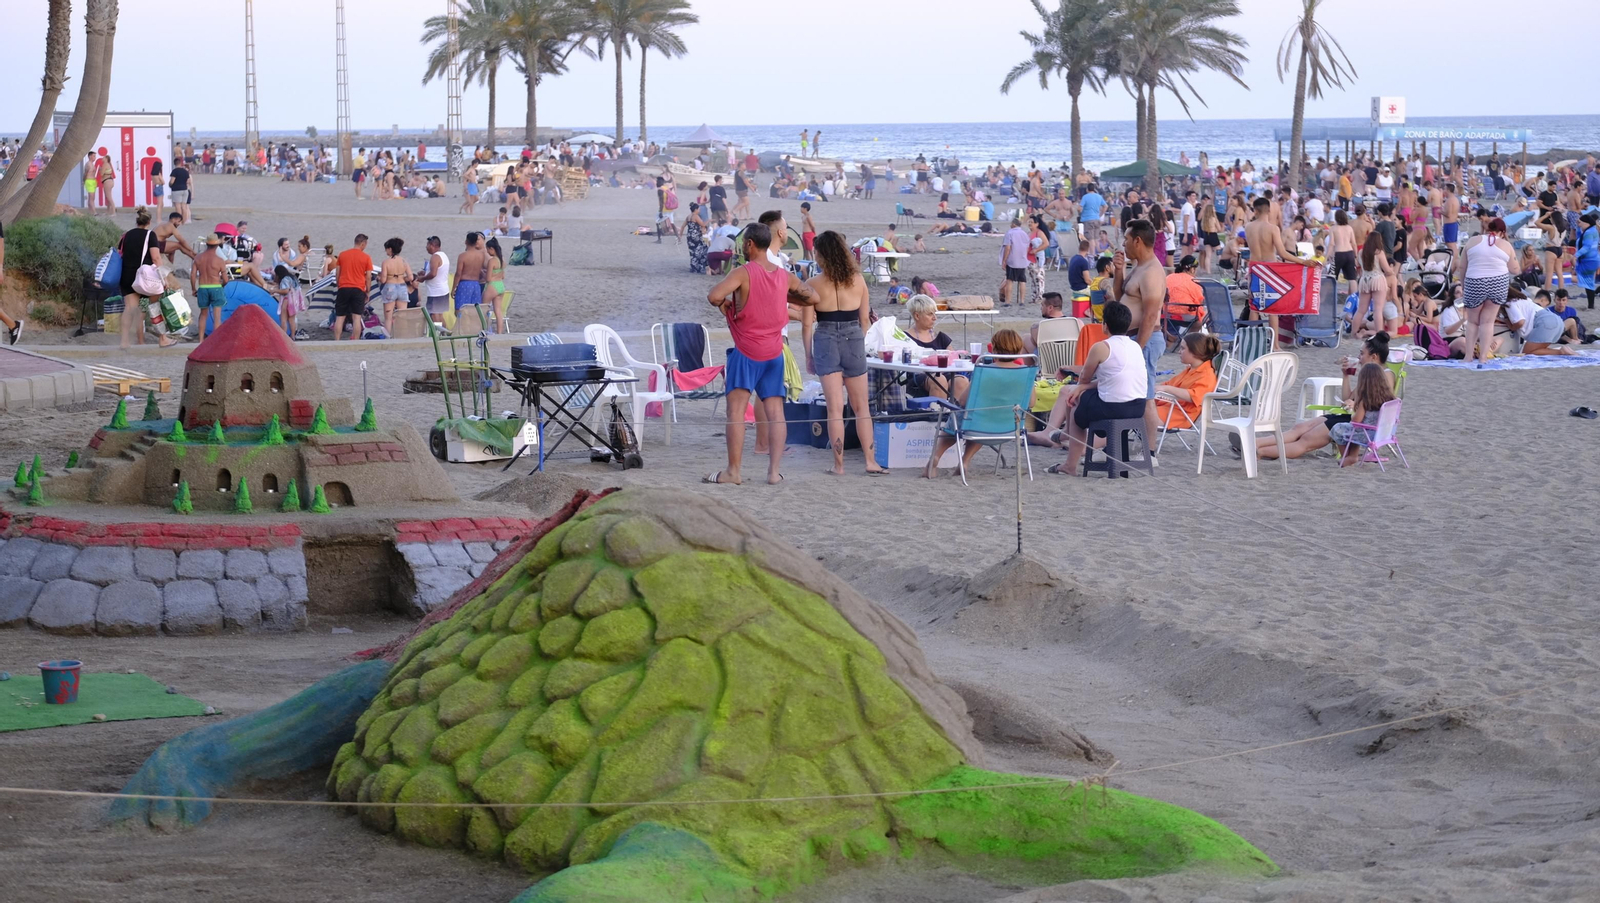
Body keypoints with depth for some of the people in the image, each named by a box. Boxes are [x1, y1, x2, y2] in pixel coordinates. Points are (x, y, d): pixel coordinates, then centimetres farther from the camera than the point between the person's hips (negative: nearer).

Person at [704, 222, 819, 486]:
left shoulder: (743, 273, -11)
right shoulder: (785, 276, 5)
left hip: (746, 352, -5)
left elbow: (714, 296, -25)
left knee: (736, 410, -3)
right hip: (774, 352, 5)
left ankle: (733, 471, -5)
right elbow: (812, 298, 19)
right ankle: (774, 471, 1)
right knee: (775, 412, 5)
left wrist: (722, 302, -3)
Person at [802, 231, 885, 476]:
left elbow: (807, 324, -4)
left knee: (835, 408, 1)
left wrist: (808, 355, 5)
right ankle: (870, 461, 8)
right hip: (854, 341, 2)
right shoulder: (858, 280, 1)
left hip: (826, 342, -2)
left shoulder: (813, 285, -6)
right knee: (861, 407, 11)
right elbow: (865, 318, 6)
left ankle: (839, 465, 1)